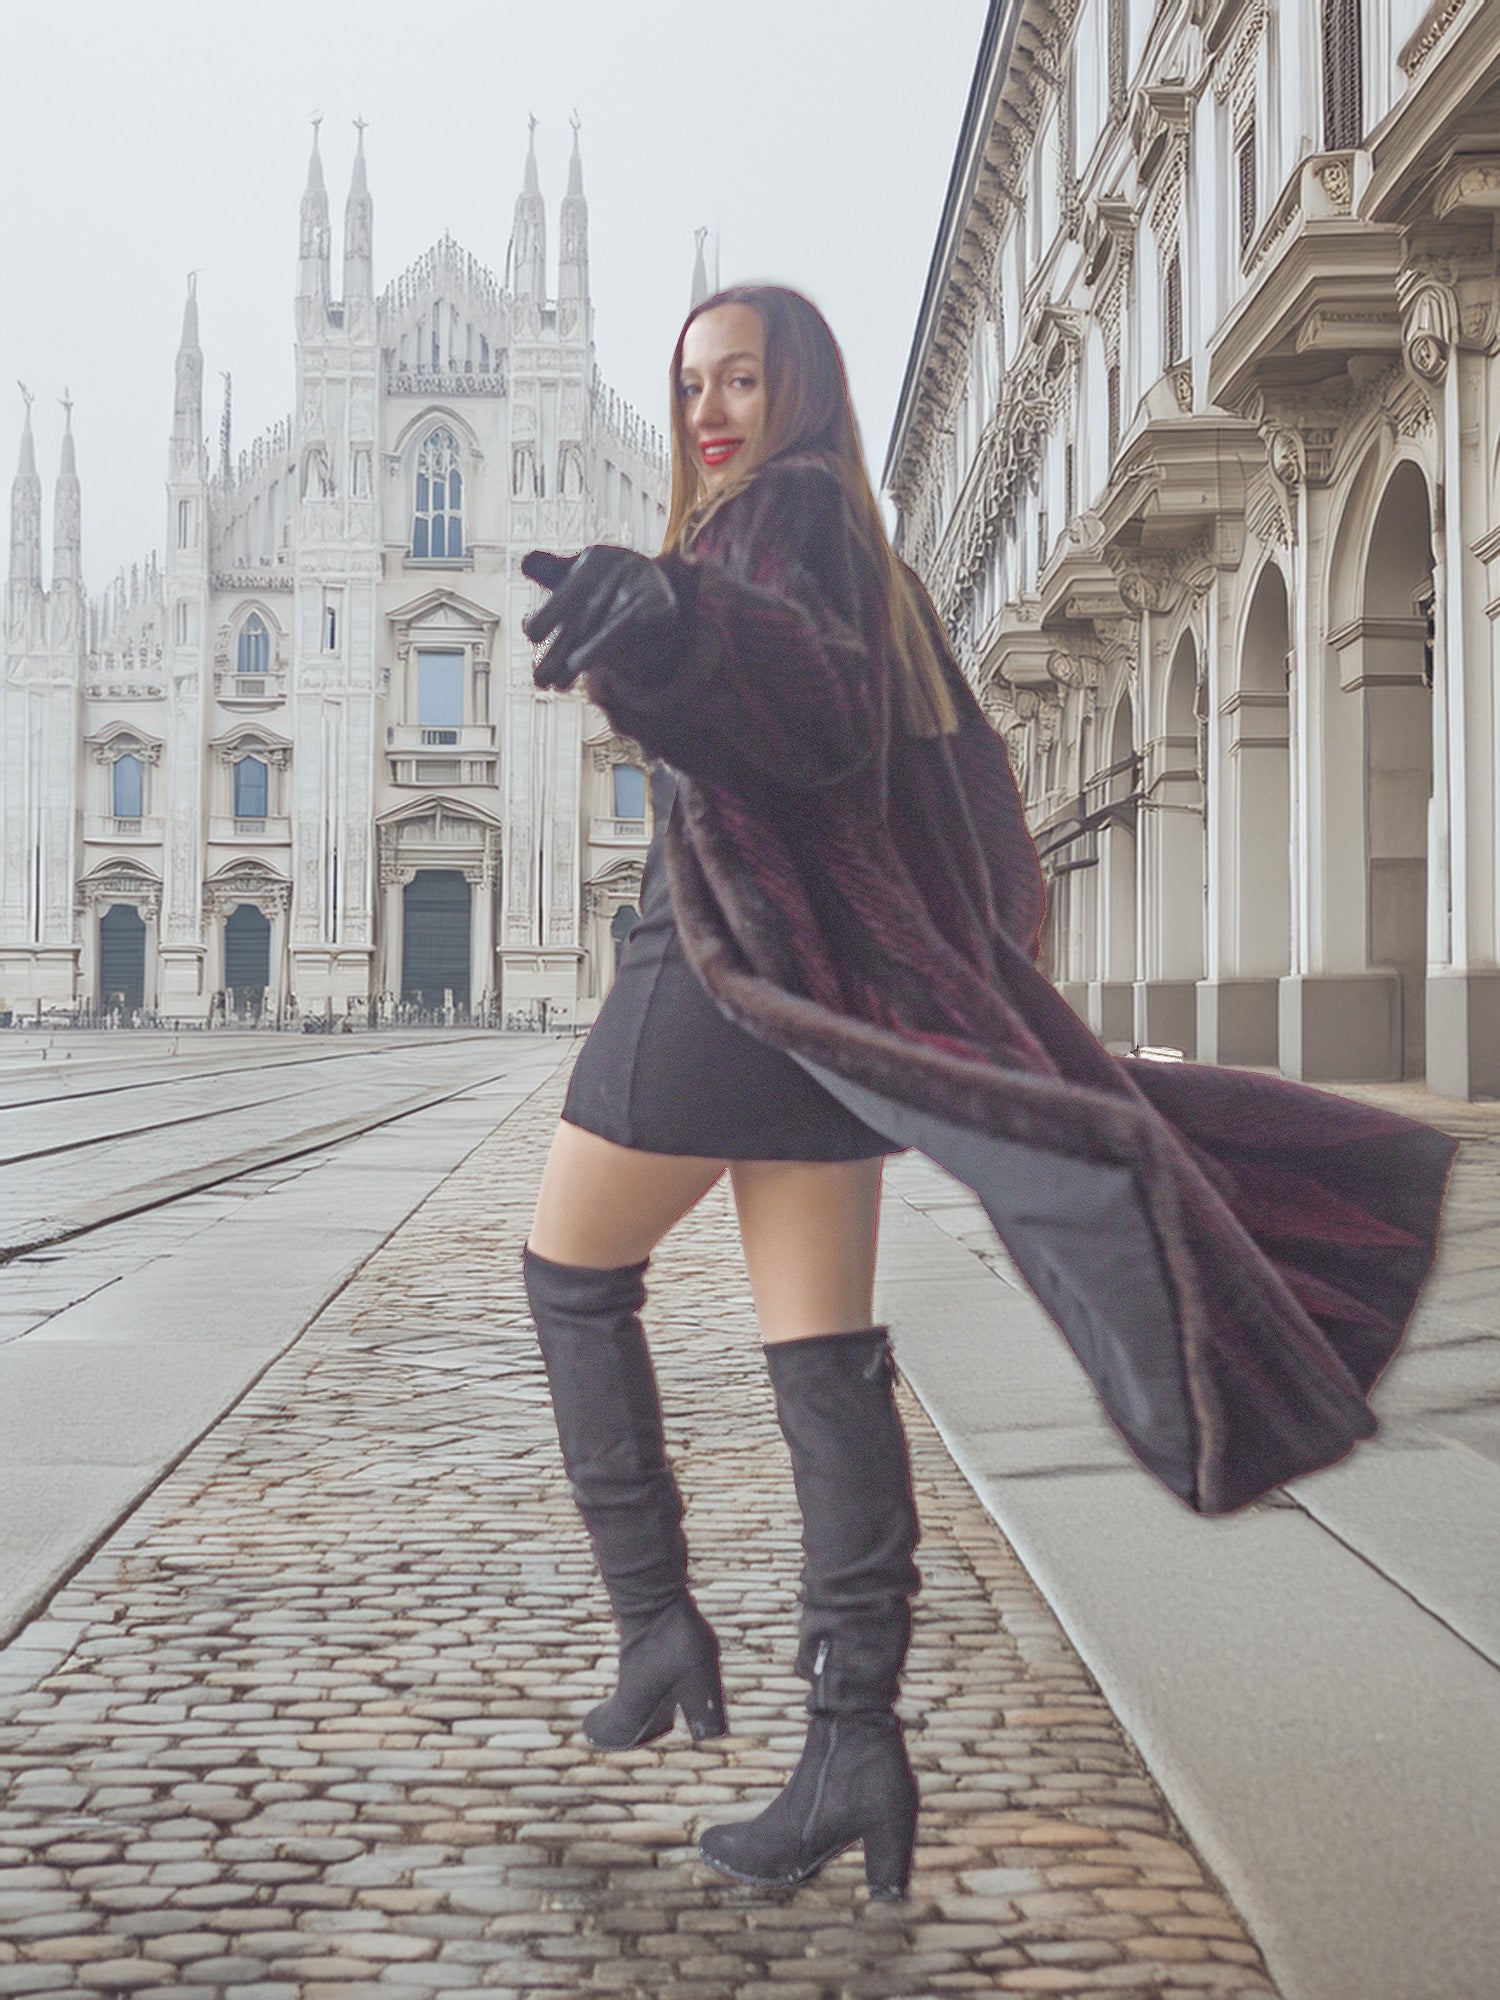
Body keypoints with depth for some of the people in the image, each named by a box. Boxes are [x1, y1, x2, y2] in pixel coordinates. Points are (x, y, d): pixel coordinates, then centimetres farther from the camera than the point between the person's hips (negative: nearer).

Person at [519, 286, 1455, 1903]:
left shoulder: (778, 513, -5)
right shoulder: (862, 562, 21)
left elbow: (812, 694, -29)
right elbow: (965, 800, 25)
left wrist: (668, 620, -49)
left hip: (723, 963, -8)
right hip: (830, 979, 8)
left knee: (571, 1272, 10)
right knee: (822, 1355, 3)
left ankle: (655, 1620, 6)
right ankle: (855, 1742, 0)